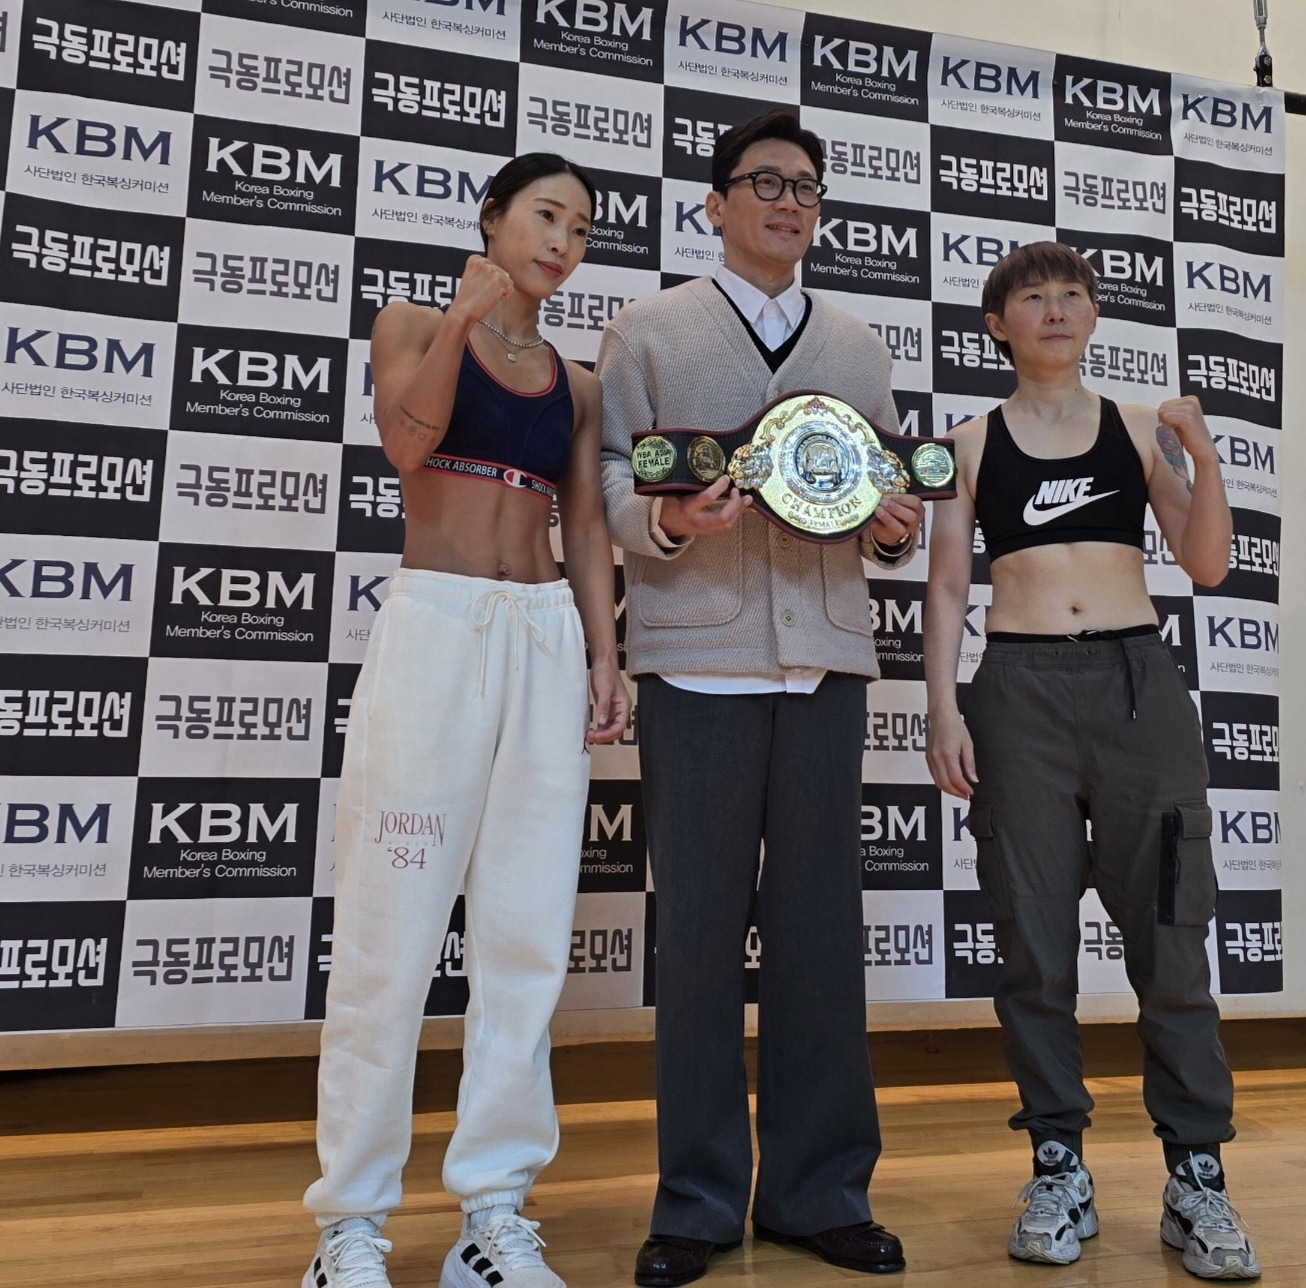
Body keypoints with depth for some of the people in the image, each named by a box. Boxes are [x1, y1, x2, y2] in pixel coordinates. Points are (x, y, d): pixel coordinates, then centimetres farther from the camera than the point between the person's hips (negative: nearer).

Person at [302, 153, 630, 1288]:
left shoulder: (577, 384, 18)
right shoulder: (412, 326, 10)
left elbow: (587, 527, 12)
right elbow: (408, 440, -9)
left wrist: (605, 660, 2)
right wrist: (462, 322, -21)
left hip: (547, 641, 4)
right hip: (435, 628, -4)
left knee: (528, 937, 2)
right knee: (394, 930, -3)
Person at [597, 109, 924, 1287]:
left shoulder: (860, 347, 21)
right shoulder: (648, 328, 12)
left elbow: (887, 493, 19)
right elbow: (611, 485, 4)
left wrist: (895, 530, -3)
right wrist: (671, 520, -16)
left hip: (827, 658, 3)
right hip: (696, 656, -2)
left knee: (821, 923, 5)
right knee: (699, 925, 1)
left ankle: (819, 1190, 20)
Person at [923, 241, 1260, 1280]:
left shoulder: (1140, 429, 12)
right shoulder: (974, 443, 10)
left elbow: (1207, 565, 8)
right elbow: (948, 584, 7)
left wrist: (1202, 455, -6)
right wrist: (944, 709, -3)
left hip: (1138, 681, 1)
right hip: (1020, 689, 0)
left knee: (1169, 933, 1)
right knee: (1035, 941, 2)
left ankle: (1196, 1176, 14)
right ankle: (1061, 1169, 15)